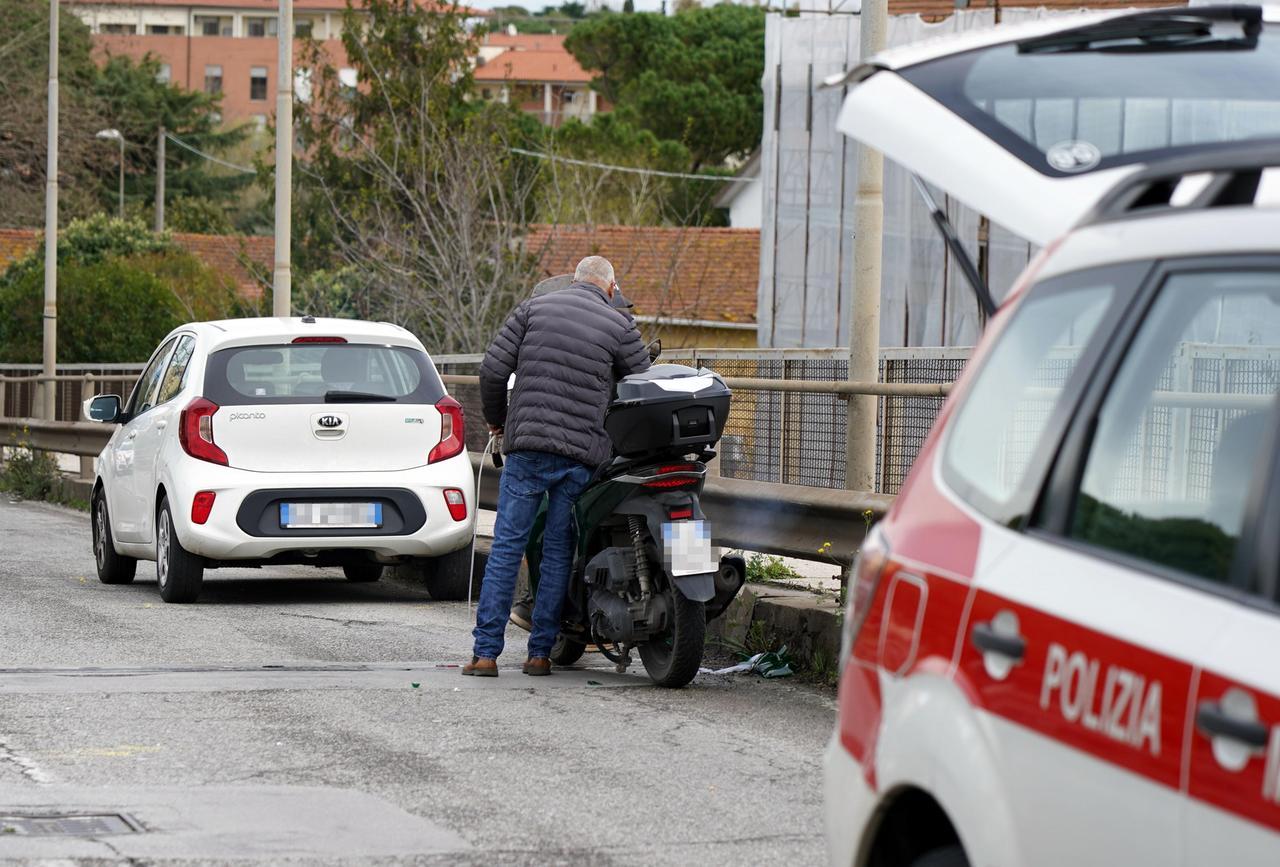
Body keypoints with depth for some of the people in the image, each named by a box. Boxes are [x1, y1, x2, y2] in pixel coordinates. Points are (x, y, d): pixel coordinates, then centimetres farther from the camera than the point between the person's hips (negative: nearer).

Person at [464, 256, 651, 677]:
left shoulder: (535, 308, 7)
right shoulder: (619, 325, 3)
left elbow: (493, 370, 2)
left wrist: (496, 418, 19)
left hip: (527, 446, 1)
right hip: (582, 453, 0)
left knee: (507, 545, 3)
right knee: (558, 552, 8)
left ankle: (485, 652, -1)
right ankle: (540, 653, 8)